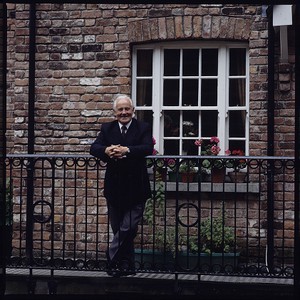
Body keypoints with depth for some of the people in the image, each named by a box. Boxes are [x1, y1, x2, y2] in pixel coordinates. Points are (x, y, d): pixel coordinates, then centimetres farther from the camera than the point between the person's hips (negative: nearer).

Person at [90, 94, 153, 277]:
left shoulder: (143, 128, 1)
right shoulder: (107, 128, 8)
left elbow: (148, 148, -16)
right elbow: (94, 148, -6)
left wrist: (126, 150, -31)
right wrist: (107, 150, -28)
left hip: (136, 189, -3)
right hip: (115, 189, 3)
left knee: (127, 228, -8)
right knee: (119, 230, 10)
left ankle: (114, 260, 6)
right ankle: (127, 265, 21)